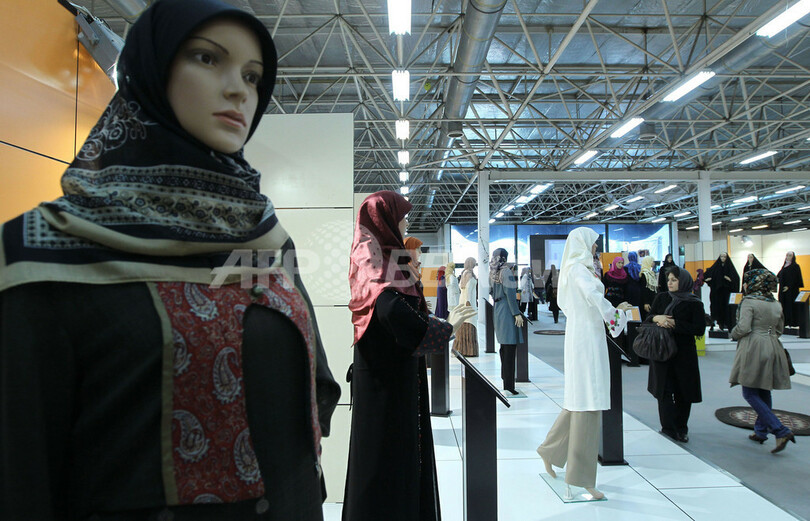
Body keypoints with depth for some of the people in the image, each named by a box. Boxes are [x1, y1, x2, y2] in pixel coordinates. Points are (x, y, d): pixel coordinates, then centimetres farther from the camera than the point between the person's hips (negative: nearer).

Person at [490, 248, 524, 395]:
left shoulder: (493, 273, 12)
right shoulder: (506, 271, -12)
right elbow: (510, 293, -17)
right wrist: (517, 313, -16)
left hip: (497, 310, 9)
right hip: (507, 311, -9)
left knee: (504, 346, 20)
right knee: (510, 346, -8)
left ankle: (505, 377, 33)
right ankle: (509, 385, -7)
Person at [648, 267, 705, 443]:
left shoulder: (694, 303, -2)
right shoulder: (661, 298, 8)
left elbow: (699, 329, -9)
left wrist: (674, 324, -15)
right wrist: (657, 318, -13)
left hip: (684, 353, -2)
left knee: (683, 392, 6)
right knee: (664, 389, -1)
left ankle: (681, 427, 21)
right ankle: (669, 427, 6)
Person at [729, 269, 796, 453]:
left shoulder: (748, 302, -12)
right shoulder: (776, 304, 11)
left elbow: (743, 328, -19)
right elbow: (779, 330, 18)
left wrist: (733, 334, 1)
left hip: (753, 350, -8)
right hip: (772, 349, 8)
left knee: (750, 393, -3)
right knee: (764, 392, 16)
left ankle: (781, 431, -12)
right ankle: (761, 431, 24)